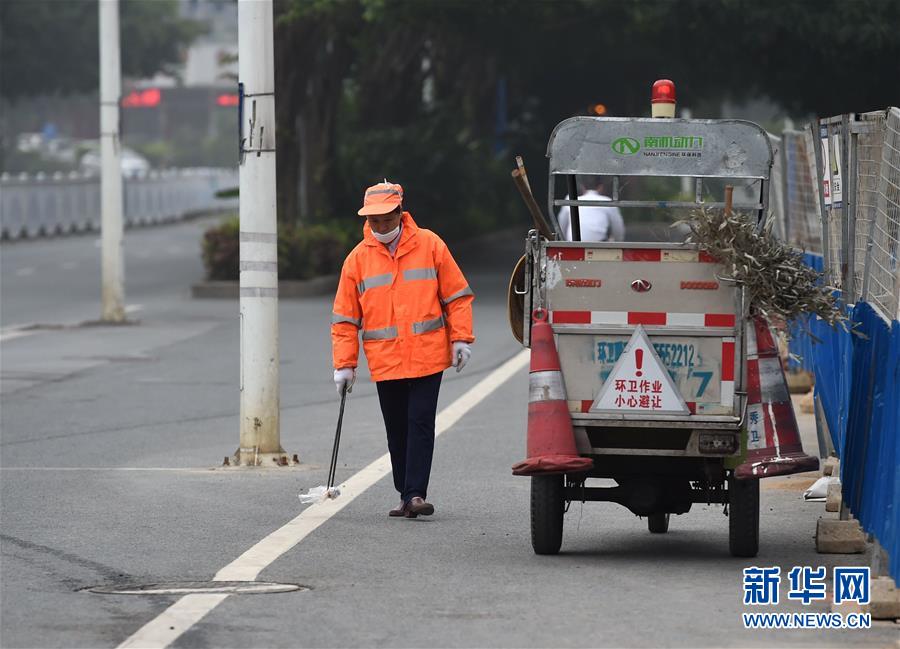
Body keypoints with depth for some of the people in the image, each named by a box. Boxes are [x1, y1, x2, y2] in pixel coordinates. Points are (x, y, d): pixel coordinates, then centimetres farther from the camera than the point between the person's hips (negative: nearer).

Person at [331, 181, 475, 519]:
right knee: (397, 430, 8)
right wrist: (345, 364, 3)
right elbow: (345, 317, 7)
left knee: (420, 423, -9)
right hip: (385, 361, 2)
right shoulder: (358, 258, 5)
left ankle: (416, 494, -11)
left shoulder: (430, 245, 1)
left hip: (427, 357, -2)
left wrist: (461, 339, -2)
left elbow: (457, 295, 5)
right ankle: (407, 496, 15)